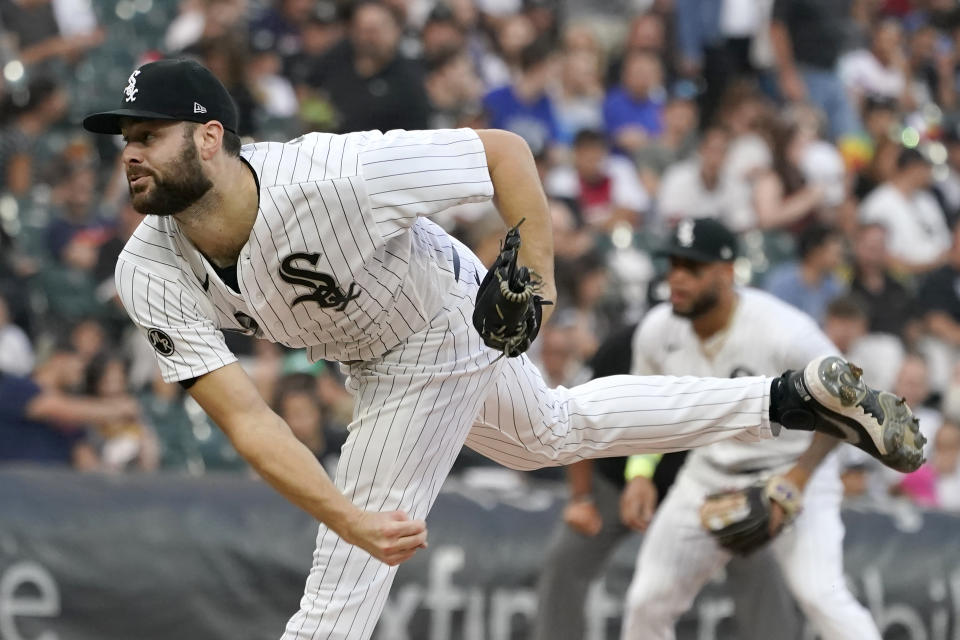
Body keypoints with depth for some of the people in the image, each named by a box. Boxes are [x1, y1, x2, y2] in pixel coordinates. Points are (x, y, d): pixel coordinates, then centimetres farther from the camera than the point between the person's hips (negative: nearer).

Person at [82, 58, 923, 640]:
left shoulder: (331, 178, -40)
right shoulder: (152, 273, -26)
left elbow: (505, 151, -27)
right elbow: (246, 419, -31)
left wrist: (535, 278, -30)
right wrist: (353, 520, -43)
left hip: (444, 325, -6)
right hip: (371, 354, 6)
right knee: (554, 433, 29)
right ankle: (795, 398, 42)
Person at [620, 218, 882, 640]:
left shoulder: (784, 332, -26)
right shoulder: (658, 331, -10)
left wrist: (798, 478, -21)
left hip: (793, 468, -5)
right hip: (710, 474, 5)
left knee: (820, 594, -24)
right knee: (649, 600, 4)